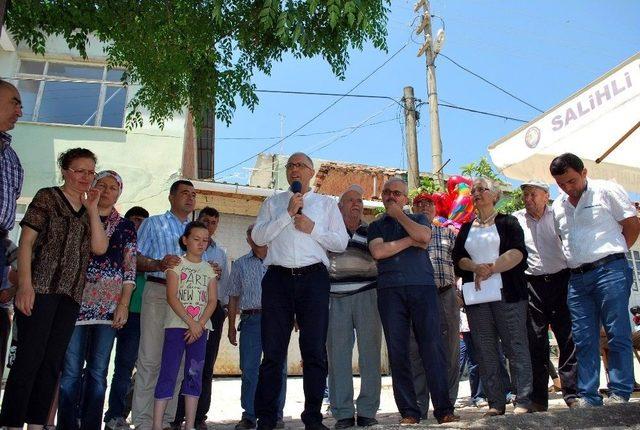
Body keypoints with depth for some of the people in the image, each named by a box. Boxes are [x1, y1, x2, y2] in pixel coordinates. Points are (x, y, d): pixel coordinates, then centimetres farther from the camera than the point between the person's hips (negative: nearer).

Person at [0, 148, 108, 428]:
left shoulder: (89, 210, 17)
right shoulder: (47, 197, 2)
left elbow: (100, 248, 3)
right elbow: (26, 241, -5)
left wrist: (92, 209, -1)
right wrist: (25, 285, -15)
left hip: (71, 294, 6)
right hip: (41, 287, -5)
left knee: (53, 361, 6)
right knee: (29, 357, -7)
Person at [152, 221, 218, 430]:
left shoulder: (209, 269, 13)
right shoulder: (177, 264, 1)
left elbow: (212, 300, 6)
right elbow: (172, 297, -8)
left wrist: (200, 324, -9)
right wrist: (190, 322, -15)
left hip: (200, 327, 4)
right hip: (177, 325, -4)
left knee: (195, 374, 5)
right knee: (168, 372, -6)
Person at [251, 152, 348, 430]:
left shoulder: (327, 204, 16)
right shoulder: (273, 203, 17)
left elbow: (341, 243, 8)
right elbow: (258, 237, 2)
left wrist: (312, 228, -5)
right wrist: (288, 214, -5)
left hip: (313, 278, 0)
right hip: (278, 278, 1)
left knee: (315, 351, 0)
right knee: (273, 351, 1)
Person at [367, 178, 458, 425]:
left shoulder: (419, 219, 20)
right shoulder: (376, 226, 19)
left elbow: (424, 236, -5)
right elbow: (378, 251, -2)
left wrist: (399, 214, 4)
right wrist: (411, 241, -1)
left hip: (423, 287, 0)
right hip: (390, 291, 1)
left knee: (432, 347, -7)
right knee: (397, 351, -2)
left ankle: (443, 409, -2)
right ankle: (409, 412, 4)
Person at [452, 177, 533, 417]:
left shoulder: (507, 222, 8)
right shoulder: (466, 228, 19)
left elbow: (518, 252, -6)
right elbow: (458, 258, 8)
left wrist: (490, 269, -13)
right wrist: (477, 268, -11)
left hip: (507, 293, -3)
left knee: (515, 347, -4)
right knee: (485, 351, 2)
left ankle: (523, 401, 1)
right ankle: (495, 403, 7)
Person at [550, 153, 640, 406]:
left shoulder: (606, 191, 1)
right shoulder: (558, 206, 16)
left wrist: (614, 253, 1)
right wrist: (574, 261, 13)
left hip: (609, 271, -5)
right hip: (577, 278, 5)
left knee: (618, 334, -3)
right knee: (583, 340, 4)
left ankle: (620, 394, 5)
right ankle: (588, 397, 9)